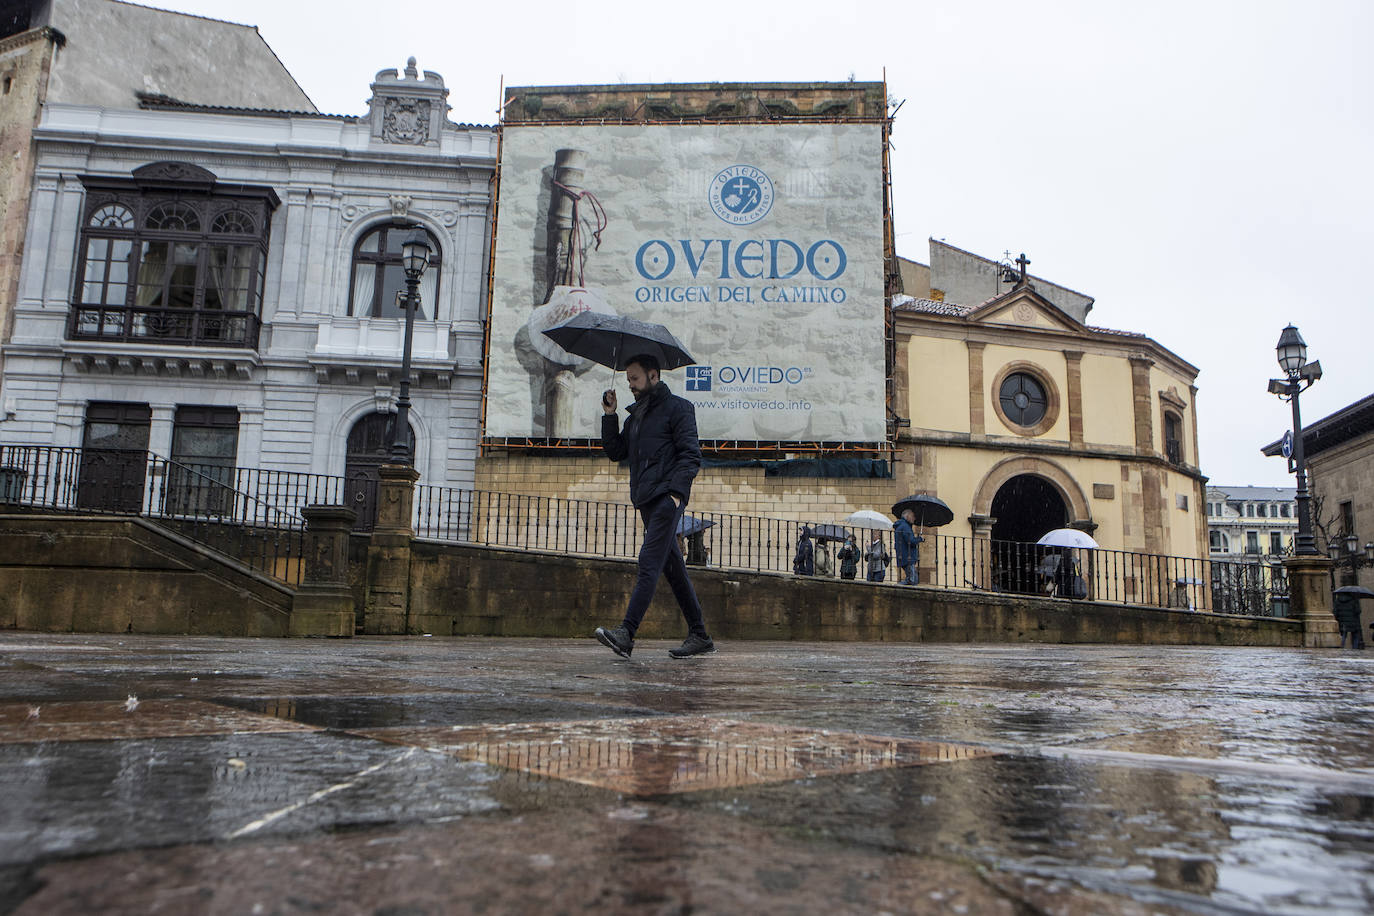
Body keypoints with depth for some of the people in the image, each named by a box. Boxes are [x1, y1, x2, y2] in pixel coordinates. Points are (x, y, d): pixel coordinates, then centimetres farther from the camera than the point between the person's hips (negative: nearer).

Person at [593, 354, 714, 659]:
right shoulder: (636, 414, 24)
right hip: (646, 500, 9)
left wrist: (676, 492, -19)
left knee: (649, 562, -17)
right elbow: (616, 452, 19)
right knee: (672, 567, 9)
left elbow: (690, 455, -8)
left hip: (666, 498, -8)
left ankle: (626, 633, -25)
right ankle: (700, 636, 15)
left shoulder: (677, 407, 0)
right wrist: (609, 415, 9)